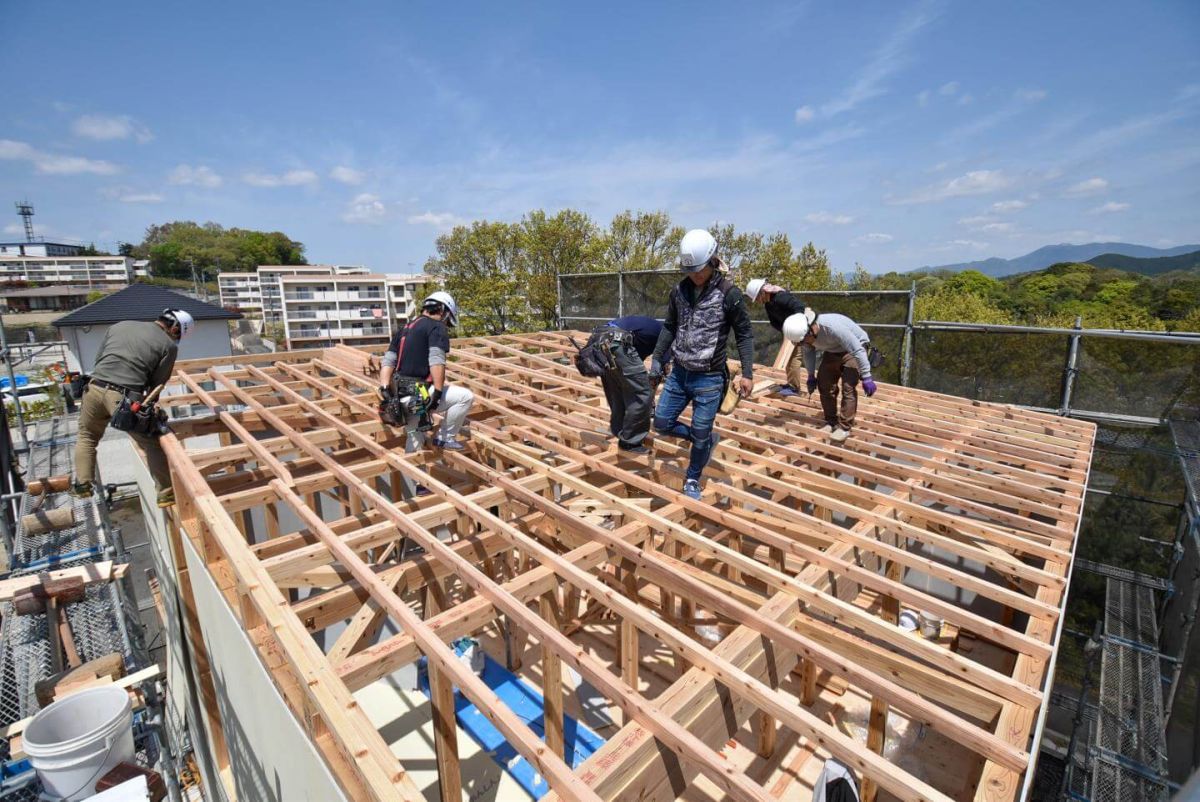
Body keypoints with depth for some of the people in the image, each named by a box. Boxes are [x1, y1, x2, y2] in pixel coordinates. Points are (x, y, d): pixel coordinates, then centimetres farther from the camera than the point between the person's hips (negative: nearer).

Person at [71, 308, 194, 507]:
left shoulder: (120, 325, 19)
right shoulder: (168, 345, 3)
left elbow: (98, 358, 22)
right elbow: (157, 383, 4)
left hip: (95, 388, 5)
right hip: (125, 397, -5)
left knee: (86, 436, 28)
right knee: (151, 444, 4)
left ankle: (82, 484, 33)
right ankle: (166, 493, 5)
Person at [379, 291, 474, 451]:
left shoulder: (404, 329, 20)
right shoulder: (437, 327, -5)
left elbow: (388, 360, 10)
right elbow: (436, 361, -20)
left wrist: (385, 388, 2)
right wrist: (438, 392, -22)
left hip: (403, 393, 9)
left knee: (415, 439, 22)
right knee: (466, 396, -4)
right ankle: (444, 438, 2)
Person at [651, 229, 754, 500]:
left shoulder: (729, 294, -12)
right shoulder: (679, 290, 1)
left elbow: (744, 335, -7)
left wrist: (747, 373, -11)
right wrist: (656, 359, 9)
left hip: (709, 379, -5)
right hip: (679, 373, 5)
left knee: (700, 435, 4)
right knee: (661, 423, 10)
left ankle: (692, 480, 30)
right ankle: (707, 439, 33)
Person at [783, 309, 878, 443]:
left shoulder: (833, 327, -40)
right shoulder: (802, 333, -19)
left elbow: (857, 351, -34)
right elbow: (808, 352, 3)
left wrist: (866, 377, -31)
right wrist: (811, 376, 9)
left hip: (855, 349, -6)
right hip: (833, 351, 7)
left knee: (848, 387, -16)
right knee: (824, 384, 1)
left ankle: (844, 427, -9)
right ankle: (831, 422, 15)